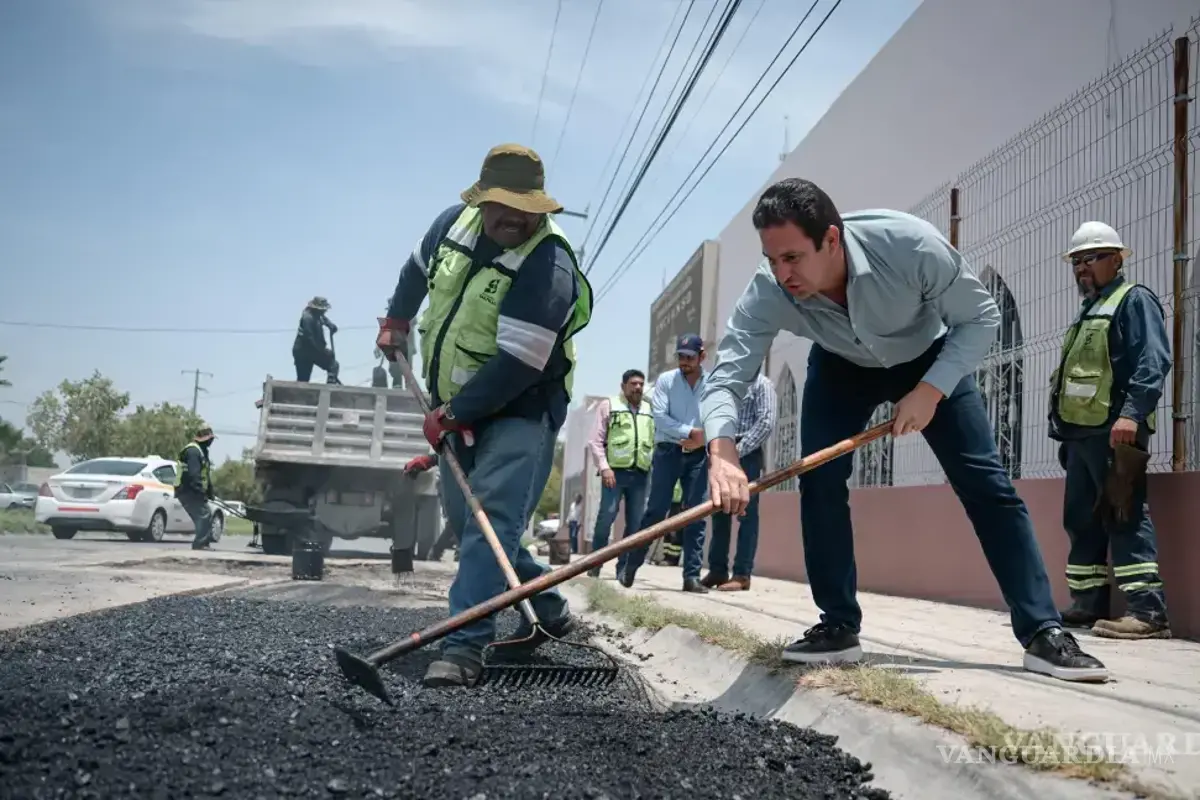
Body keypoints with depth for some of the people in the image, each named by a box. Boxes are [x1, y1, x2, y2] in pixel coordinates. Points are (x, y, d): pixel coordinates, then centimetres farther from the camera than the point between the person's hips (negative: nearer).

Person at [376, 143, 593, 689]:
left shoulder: (548, 267, -25)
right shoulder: (454, 222, -2)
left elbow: (517, 366, -29)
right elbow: (419, 267, 23)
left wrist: (451, 413, -21)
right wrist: (397, 319, 31)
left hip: (520, 410, -8)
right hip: (458, 409, 8)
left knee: (491, 519, -20)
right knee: (464, 521, 13)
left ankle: (465, 646, -20)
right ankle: (549, 610, 26)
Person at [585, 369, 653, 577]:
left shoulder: (650, 410, 17)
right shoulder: (609, 405, 6)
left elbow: (656, 442, 18)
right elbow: (595, 440, 0)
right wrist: (604, 467, -10)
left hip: (640, 473, 4)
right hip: (615, 471, -4)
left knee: (635, 523, 2)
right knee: (606, 517, -9)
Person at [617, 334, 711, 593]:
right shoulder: (665, 380, 2)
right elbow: (659, 418, -8)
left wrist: (703, 439, -16)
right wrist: (691, 432, -14)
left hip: (698, 455, 2)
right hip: (668, 451, -1)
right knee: (655, 510, -3)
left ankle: (692, 576, 2)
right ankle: (628, 565, 10)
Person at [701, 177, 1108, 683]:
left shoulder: (911, 244, -38)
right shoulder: (767, 293, -32)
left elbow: (981, 317, -23)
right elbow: (726, 377, -35)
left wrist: (930, 392, -32)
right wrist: (723, 453, -54)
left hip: (931, 360, -1)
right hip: (841, 368, 2)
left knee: (985, 482, -9)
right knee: (818, 480, -14)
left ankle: (1043, 633, -2)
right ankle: (838, 627, -2)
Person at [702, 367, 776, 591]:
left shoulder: (761, 384, 1)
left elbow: (766, 422, -10)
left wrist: (739, 450, -15)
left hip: (747, 455, -6)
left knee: (746, 514, -4)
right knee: (719, 513, 7)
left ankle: (742, 574, -2)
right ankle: (717, 570, 14)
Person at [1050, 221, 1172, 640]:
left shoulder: (1134, 299, -1)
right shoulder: (1088, 311, 26)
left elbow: (1153, 361, -15)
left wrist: (1132, 412, -27)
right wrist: (1063, 426, 21)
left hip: (1114, 429, -9)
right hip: (1082, 431, 9)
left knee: (1124, 516, -14)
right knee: (1081, 519, 11)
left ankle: (1147, 610, -16)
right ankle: (1088, 604, 17)